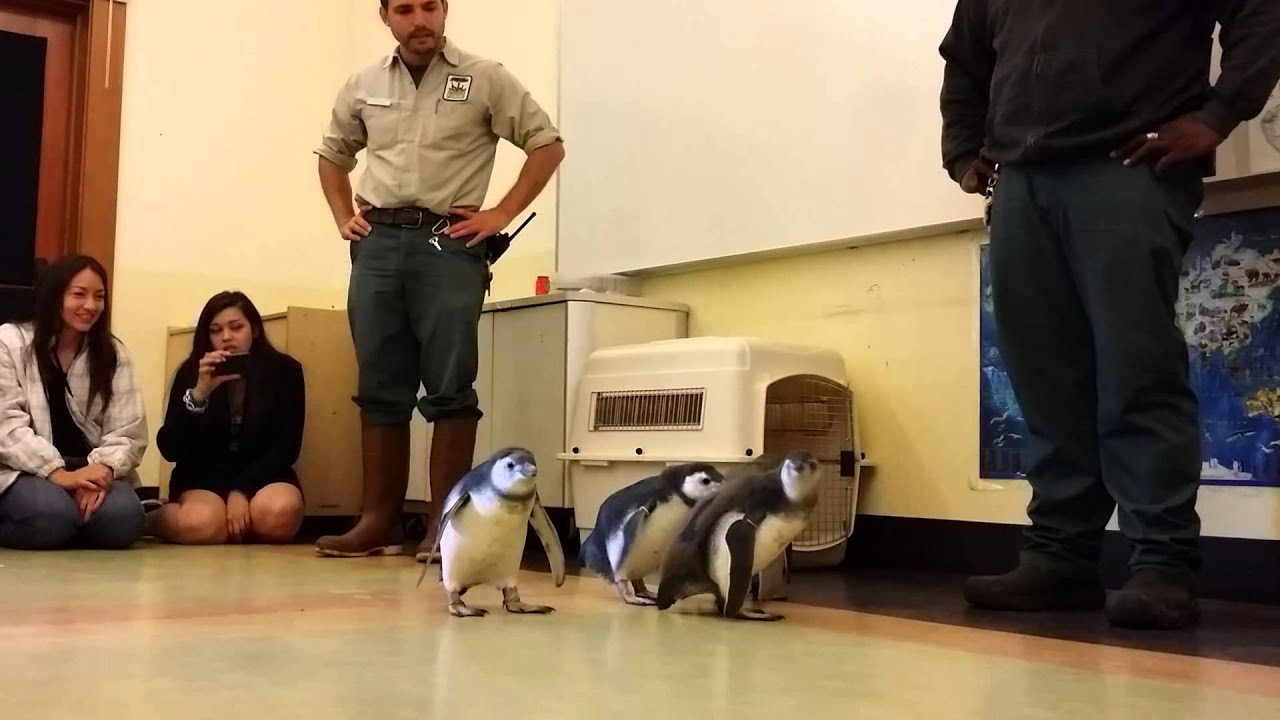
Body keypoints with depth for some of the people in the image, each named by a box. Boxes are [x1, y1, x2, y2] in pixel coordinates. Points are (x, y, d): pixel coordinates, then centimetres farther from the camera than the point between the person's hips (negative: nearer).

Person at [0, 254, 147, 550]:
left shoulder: (114, 354, 9)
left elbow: (128, 432, 0)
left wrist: (104, 469, -23)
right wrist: (58, 473, -24)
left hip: (91, 470, 2)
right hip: (26, 470, -2)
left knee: (122, 518, -30)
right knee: (50, 515, -35)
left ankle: (73, 529, 1)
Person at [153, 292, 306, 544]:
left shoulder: (284, 371, -3)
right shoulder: (192, 372, -2)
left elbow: (286, 447, -6)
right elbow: (169, 450, -9)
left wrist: (241, 491, -19)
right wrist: (199, 393, -24)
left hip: (263, 474, 0)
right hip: (204, 478, 0)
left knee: (278, 515, -35)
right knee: (202, 526, -33)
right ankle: (155, 516, 1)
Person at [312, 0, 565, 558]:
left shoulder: (484, 79, 2)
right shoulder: (364, 86, 14)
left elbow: (547, 145, 2)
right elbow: (332, 154, 28)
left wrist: (501, 215, -5)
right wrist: (343, 218, 14)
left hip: (449, 244, -4)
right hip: (378, 244, 4)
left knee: (448, 388, -6)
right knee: (380, 388, 5)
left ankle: (443, 524, 0)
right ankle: (380, 521, 12)